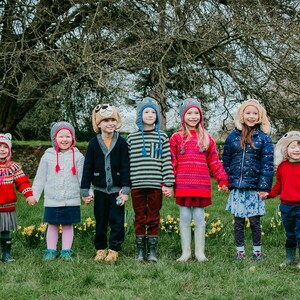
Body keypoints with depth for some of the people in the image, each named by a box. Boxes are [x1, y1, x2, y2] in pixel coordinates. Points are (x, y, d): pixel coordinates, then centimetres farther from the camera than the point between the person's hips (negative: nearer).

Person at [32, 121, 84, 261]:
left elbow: (83, 177, 2)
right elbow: (40, 178, 5)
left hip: (71, 200, 0)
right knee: (52, 226, 9)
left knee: (68, 226, 8)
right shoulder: (48, 156, 1)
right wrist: (34, 195, 2)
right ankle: (51, 251, 19)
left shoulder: (77, 156, 0)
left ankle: (66, 251, 19)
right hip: (52, 200, 0)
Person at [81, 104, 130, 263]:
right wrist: (85, 191, -3)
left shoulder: (121, 142, -4)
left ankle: (114, 250, 11)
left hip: (116, 189, -1)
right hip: (100, 190, 1)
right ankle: (101, 249, 23)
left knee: (117, 221, 1)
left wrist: (126, 190, -11)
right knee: (100, 221, 11)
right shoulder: (93, 143, -2)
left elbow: (125, 167, -5)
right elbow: (87, 168, 0)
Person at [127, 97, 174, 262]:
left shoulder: (162, 137, 5)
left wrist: (168, 184, -5)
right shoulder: (131, 138, 7)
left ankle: (152, 251, 12)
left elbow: (167, 161, 2)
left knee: (153, 219, 5)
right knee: (139, 219, 7)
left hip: (156, 185, 0)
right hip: (137, 185, 1)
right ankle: (140, 251, 16)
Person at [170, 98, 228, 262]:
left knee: (199, 219, 5)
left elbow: (214, 162, 10)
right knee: (185, 219, 5)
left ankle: (200, 252, 14)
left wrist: (222, 180, 3)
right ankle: (186, 252, 15)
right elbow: (171, 162, 2)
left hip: (202, 186, 1)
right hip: (182, 186, -1)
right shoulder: (176, 138, 5)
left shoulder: (206, 138, 11)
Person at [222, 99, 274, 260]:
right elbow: (226, 161, 10)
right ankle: (240, 250, 18)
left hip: (254, 188, -2)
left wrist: (264, 187, -10)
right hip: (237, 188, 2)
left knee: (255, 221, 3)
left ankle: (257, 250, 18)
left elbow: (267, 164, -4)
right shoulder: (233, 137, 7)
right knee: (238, 221, 8)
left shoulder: (264, 138, 0)